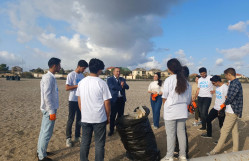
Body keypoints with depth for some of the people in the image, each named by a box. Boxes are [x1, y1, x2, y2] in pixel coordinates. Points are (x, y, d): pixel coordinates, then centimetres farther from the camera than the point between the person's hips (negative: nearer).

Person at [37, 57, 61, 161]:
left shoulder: (48, 77, 11)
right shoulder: (49, 78, -19)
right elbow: (47, 96, -23)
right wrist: (52, 112, -20)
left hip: (47, 109, 10)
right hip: (49, 109, -10)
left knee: (44, 131, 18)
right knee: (47, 133, 0)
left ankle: (40, 151, 32)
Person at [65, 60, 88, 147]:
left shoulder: (82, 76, 11)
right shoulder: (71, 75, -9)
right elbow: (67, 88, -14)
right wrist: (77, 86, -21)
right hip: (73, 100, -6)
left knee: (79, 119, 12)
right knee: (71, 119, 0)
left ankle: (77, 137, 24)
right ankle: (68, 138, 12)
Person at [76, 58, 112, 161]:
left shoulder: (81, 82, 2)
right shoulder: (102, 83, -12)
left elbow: (79, 101, 8)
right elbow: (107, 103, -9)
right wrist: (108, 116, 4)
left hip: (85, 118, 5)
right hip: (99, 119, -4)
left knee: (85, 142, 17)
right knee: (99, 144, 10)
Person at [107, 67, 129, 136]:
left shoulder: (122, 79, 12)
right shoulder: (110, 79, -1)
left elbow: (127, 87, -1)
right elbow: (112, 87, -18)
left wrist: (123, 84, -22)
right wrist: (121, 87, -12)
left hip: (122, 99, 4)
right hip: (114, 100, -4)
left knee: (121, 115, 13)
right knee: (112, 116, 1)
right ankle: (111, 130, 14)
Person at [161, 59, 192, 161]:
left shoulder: (169, 80, -12)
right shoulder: (185, 81, 4)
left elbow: (164, 98, -5)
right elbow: (188, 99, 9)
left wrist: (166, 108, 11)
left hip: (171, 112, -5)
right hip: (182, 112, 5)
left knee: (170, 134, 4)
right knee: (181, 132, 14)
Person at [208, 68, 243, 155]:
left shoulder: (235, 84, -18)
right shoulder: (234, 83, 14)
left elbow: (230, 98, -22)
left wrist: (224, 104, -3)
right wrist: (224, 105, 3)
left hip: (232, 112, -10)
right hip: (233, 112, 10)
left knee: (224, 131, -4)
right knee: (234, 131, 14)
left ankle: (216, 150, 3)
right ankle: (235, 151, 24)